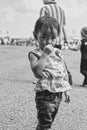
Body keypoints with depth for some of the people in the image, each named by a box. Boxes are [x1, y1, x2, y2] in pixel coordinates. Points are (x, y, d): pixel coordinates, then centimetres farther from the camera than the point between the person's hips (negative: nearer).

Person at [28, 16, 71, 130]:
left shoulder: (58, 53, 10)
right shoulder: (34, 54, -8)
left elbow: (64, 72, 15)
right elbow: (37, 70, -25)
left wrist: (66, 90, 13)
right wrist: (45, 54, -24)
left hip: (58, 93, 6)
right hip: (45, 93, -6)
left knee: (49, 120, 18)